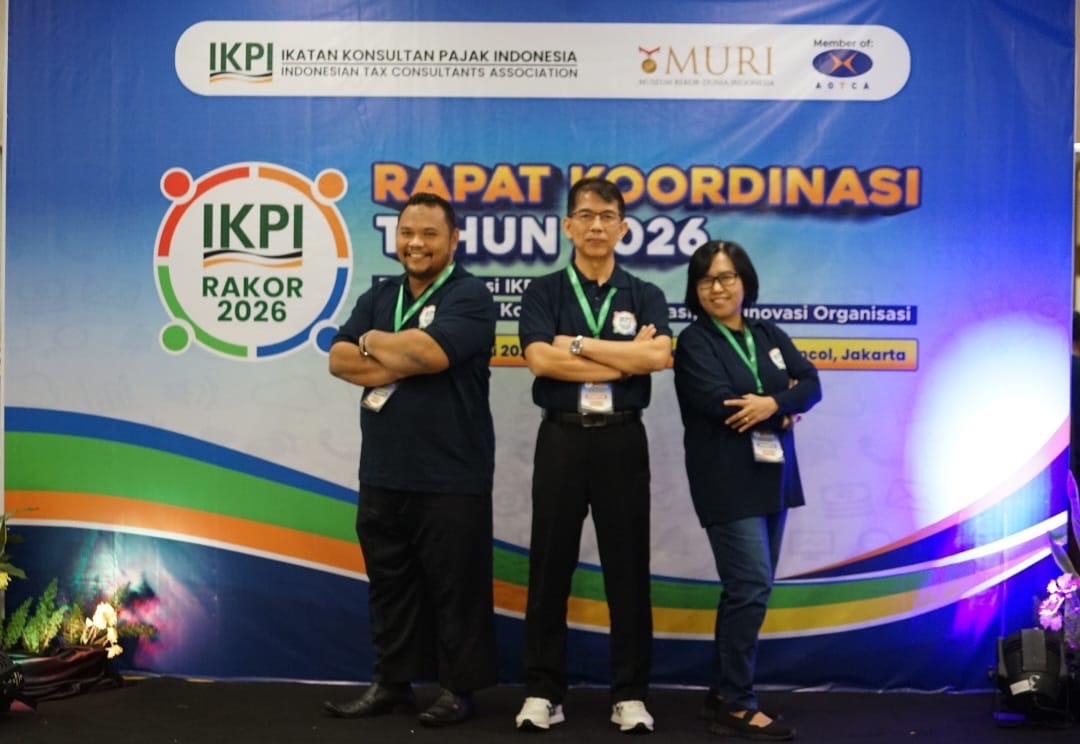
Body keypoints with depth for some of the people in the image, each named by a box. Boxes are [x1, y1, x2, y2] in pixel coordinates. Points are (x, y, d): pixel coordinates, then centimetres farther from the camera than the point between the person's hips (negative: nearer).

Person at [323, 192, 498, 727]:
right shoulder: (378, 297, 13)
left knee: (455, 586, 5)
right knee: (389, 582, 15)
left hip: (451, 478, -6)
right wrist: (404, 363, -14)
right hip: (382, 473, 6)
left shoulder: (469, 296, -7)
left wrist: (374, 342, -5)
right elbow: (339, 359, 2)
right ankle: (390, 682, 28)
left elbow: (431, 351, -23)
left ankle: (458, 688, 18)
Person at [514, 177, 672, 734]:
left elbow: (657, 356, -12)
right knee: (550, 567, 5)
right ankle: (543, 692, 16)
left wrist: (577, 343, -12)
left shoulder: (645, 296, 7)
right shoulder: (543, 292, 4)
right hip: (561, 438, 0)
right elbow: (541, 359, -13)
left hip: (622, 439, 1)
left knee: (627, 568, 5)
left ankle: (630, 694, 17)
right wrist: (625, 358, -12)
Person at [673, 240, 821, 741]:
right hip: (728, 482, -6)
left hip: (772, 476, 6)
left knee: (748, 587, 10)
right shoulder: (694, 342, -4)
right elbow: (720, 402, -18)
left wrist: (772, 404, -18)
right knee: (751, 586, -10)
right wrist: (784, 412, -10)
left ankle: (723, 689, 23)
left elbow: (811, 384, 1)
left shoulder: (770, 336, 14)